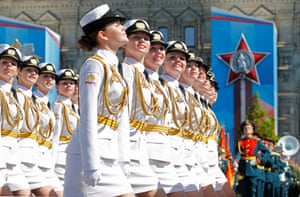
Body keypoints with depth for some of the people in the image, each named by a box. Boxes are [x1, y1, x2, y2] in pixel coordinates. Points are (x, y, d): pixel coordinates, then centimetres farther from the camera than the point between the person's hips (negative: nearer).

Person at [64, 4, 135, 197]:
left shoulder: (114, 68, 17)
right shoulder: (95, 65, -8)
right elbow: (88, 119, -16)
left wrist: (123, 162, 12)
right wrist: (92, 166, -21)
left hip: (109, 156, 9)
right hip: (91, 152, -9)